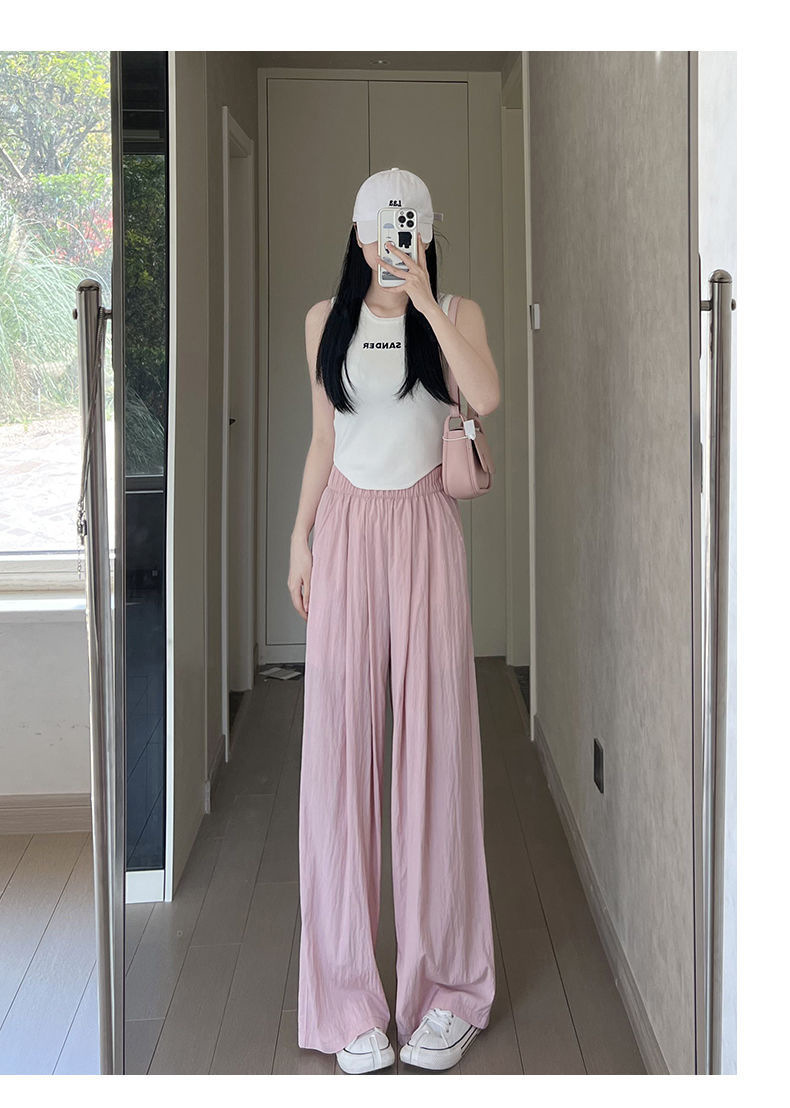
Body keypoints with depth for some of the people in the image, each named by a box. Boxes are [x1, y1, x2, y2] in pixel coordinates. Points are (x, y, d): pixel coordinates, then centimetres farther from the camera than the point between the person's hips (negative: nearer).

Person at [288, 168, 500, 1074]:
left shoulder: (456, 314, 3)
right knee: (342, 746, -1)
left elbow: (486, 397, -17)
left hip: (426, 532, -2)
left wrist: (425, 304, -17)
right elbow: (323, 439, 14)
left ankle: (445, 986, 12)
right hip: (347, 531, 2)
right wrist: (299, 538, 8)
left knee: (433, 744, -1)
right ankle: (349, 992, 8)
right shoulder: (327, 320, 10)